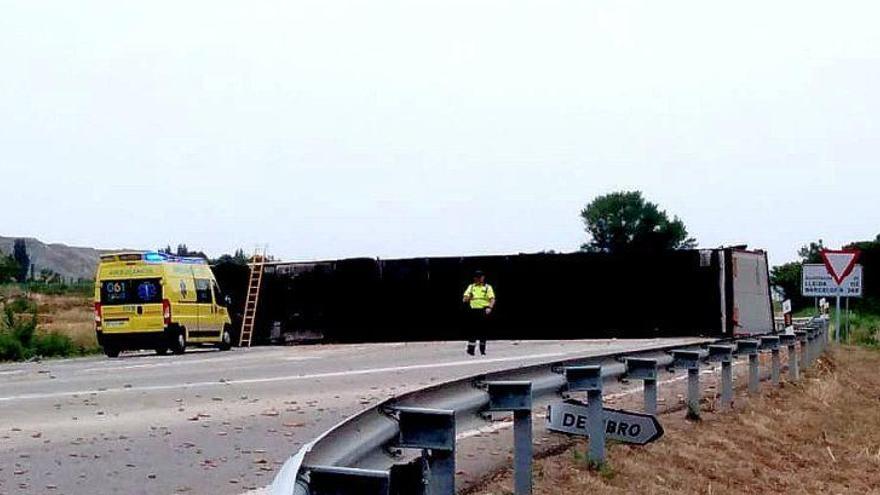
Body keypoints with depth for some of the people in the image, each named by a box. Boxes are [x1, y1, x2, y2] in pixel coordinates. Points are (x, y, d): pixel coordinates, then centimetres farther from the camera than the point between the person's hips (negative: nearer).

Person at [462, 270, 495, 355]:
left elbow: (492, 299, -1)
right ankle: (471, 349, -3)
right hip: (473, 311, 1)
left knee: (483, 331, 2)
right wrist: (466, 299, -15)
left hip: (484, 311, -1)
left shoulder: (488, 287, 9)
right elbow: (465, 298, 10)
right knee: (472, 330, -4)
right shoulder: (471, 287, 15)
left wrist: (490, 307, -19)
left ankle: (482, 350, 12)